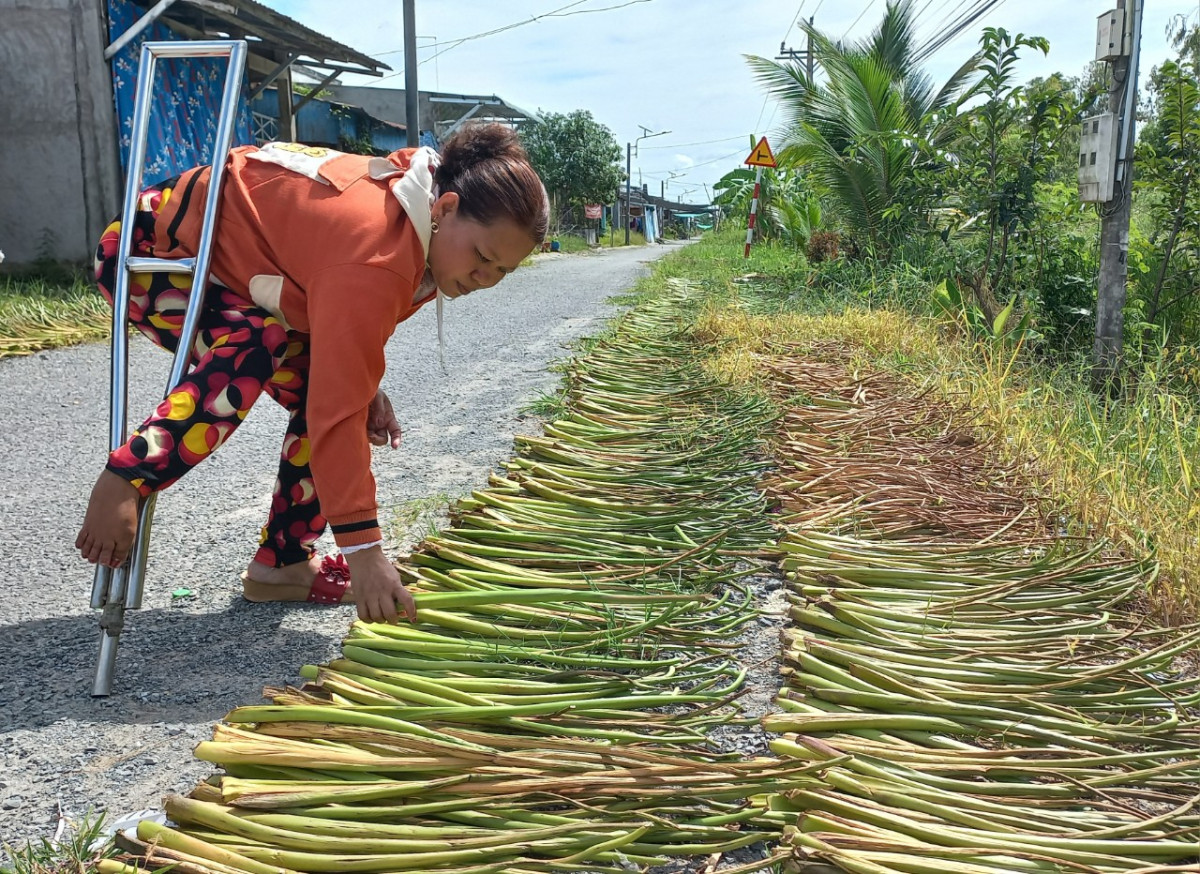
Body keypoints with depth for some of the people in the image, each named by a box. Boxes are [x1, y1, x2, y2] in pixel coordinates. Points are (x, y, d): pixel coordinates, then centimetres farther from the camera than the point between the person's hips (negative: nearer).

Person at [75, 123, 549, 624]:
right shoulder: (375, 258, -37)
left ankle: (280, 564, 9)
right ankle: (122, 482, -25)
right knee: (261, 351, -37)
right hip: (152, 249, -9)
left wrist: (366, 386, -1)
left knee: (317, 388, 0)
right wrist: (363, 550, -37)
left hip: (227, 263, 9)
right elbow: (338, 412, -39)